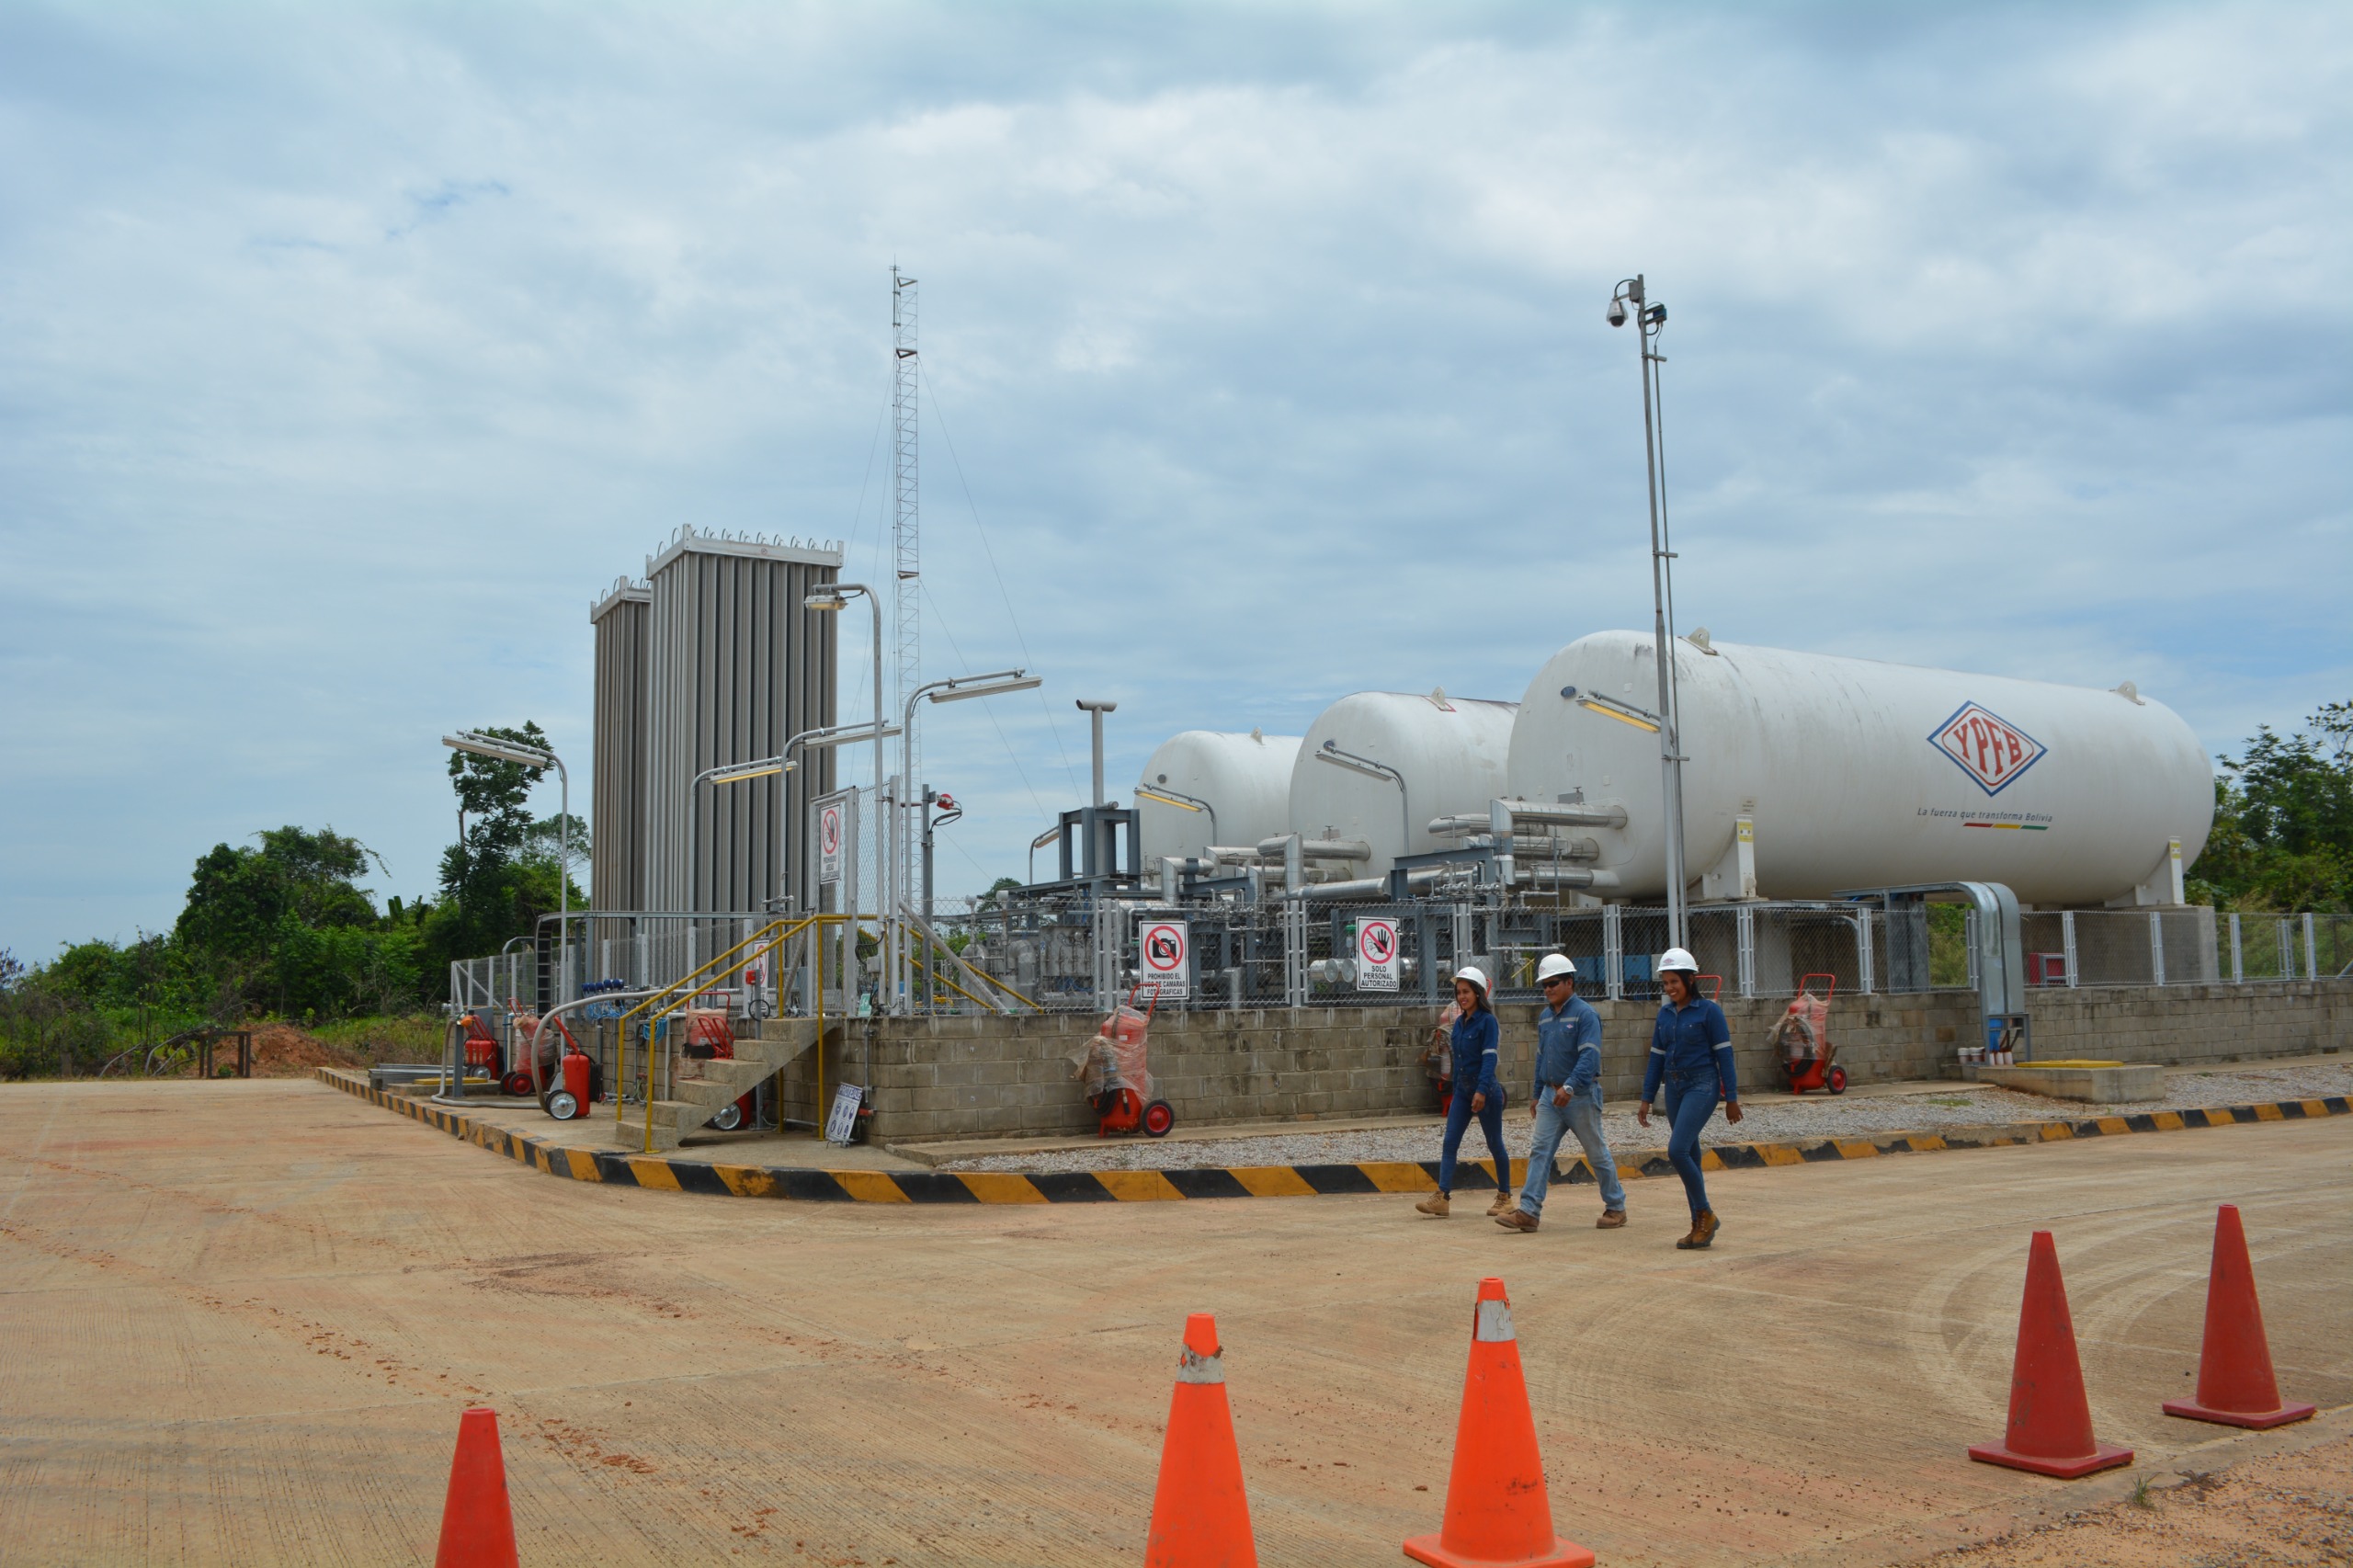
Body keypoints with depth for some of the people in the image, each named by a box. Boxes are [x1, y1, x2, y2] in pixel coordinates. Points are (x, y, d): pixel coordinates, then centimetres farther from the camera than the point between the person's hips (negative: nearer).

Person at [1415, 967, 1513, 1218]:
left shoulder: (1487, 1020, -10)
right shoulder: (1459, 1023, 11)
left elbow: (1489, 1057, -18)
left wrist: (1482, 1090, -26)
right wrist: (1456, 1090, 17)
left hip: (1486, 1089, -7)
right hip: (1462, 1089, 7)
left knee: (1495, 1144, 4)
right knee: (1449, 1142, -3)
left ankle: (1504, 1197, 17)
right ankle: (1442, 1197, -8)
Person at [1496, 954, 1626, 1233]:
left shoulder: (1585, 1014, -13)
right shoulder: (1544, 1017, 11)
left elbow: (1589, 1056, -23)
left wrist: (1570, 1087, -34)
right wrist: (1537, 1094, 20)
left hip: (1581, 1095, -6)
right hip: (1551, 1094, 7)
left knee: (1597, 1153, 6)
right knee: (1540, 1151, -3)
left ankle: (1616, 1208, 22)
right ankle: (1528, 1211, -8)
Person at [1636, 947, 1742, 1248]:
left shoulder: (1708, 1011, -7)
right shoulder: (1665, 1013, 10)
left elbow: (1724, 1055, -6)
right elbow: (1657, 1057, 14)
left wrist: (1731, 1098, -7)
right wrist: (1646, 1099, 11)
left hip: (1702, 1085, -6)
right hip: (1674, 1088, 7)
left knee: (1677, 1150, -18)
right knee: (1689, 1157, 8)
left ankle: (1706, 1214, -3)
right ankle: (1700, 1224, 14)